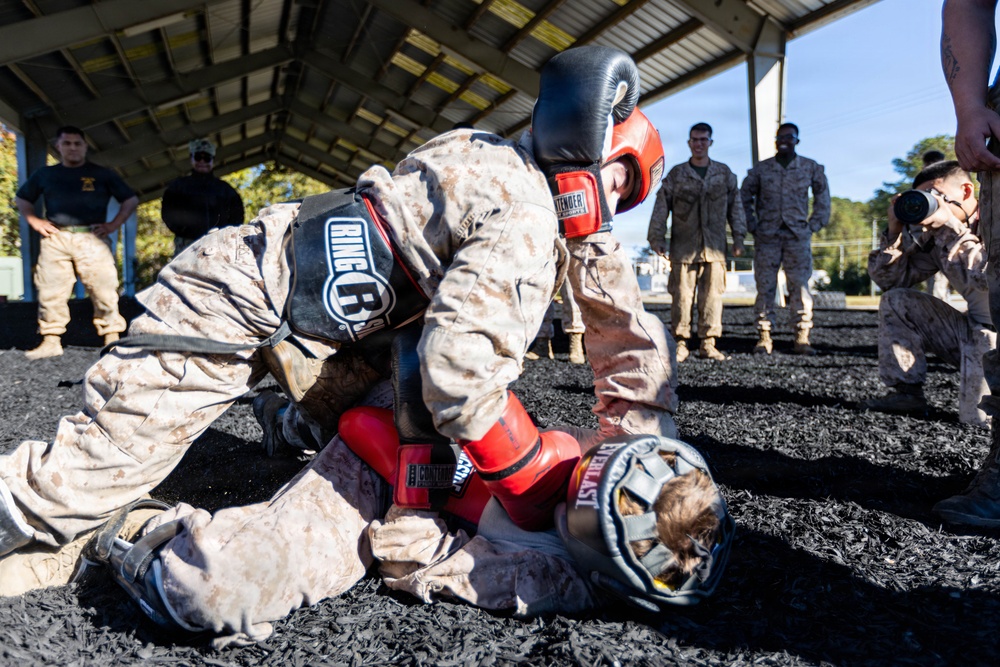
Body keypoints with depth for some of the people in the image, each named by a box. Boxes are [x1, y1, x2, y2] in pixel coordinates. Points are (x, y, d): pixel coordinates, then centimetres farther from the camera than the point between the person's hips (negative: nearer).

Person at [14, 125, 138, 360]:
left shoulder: (102, 174, 13)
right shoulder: (46, 174, 18)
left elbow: (131, 200, 15)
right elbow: (21, 199, 30)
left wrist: (114, 224, 3)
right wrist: (34, 221, 12)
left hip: (92, 238, -2)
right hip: (55, 238, 2)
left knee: (103, 289, -8)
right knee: (50, 290, -1)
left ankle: (112, 338, -4)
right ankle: (51, 341, 6)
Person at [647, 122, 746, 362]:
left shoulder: (724, 173, 13)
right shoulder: (676, 174, 8)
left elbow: (735, 205, 15)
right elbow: (661, 207, 5)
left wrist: (738, 237, 9)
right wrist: (657, 237, -2)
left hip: (714, 246, 2)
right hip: (683, 247, -1)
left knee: (712, 294, -1)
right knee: (682, 295, -4)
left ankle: (708, 344, 6)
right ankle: (680, 343, 2)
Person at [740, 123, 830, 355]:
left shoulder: (811, 168, 9)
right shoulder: (761, 169, 8)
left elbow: (822, 195, 18)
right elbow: (745, 196, 16)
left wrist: (814, 224, 7)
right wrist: (752, 225, 7)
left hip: (798, 235, 0)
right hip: (767, 236, 0)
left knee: (800, 286, -4)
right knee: (765, 286, -2)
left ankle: (802, 338, -1)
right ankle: (764, 337, 1)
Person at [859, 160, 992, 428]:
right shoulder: (935, 235, 3)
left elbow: (986, 280, -34)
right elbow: (888, 279, 2)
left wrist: (951, 227, -30)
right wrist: (895, 231, -12)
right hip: (972, 328, 7)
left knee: (979, 417, -28)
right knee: (895, 301, -4)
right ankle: (906, 393, 0)